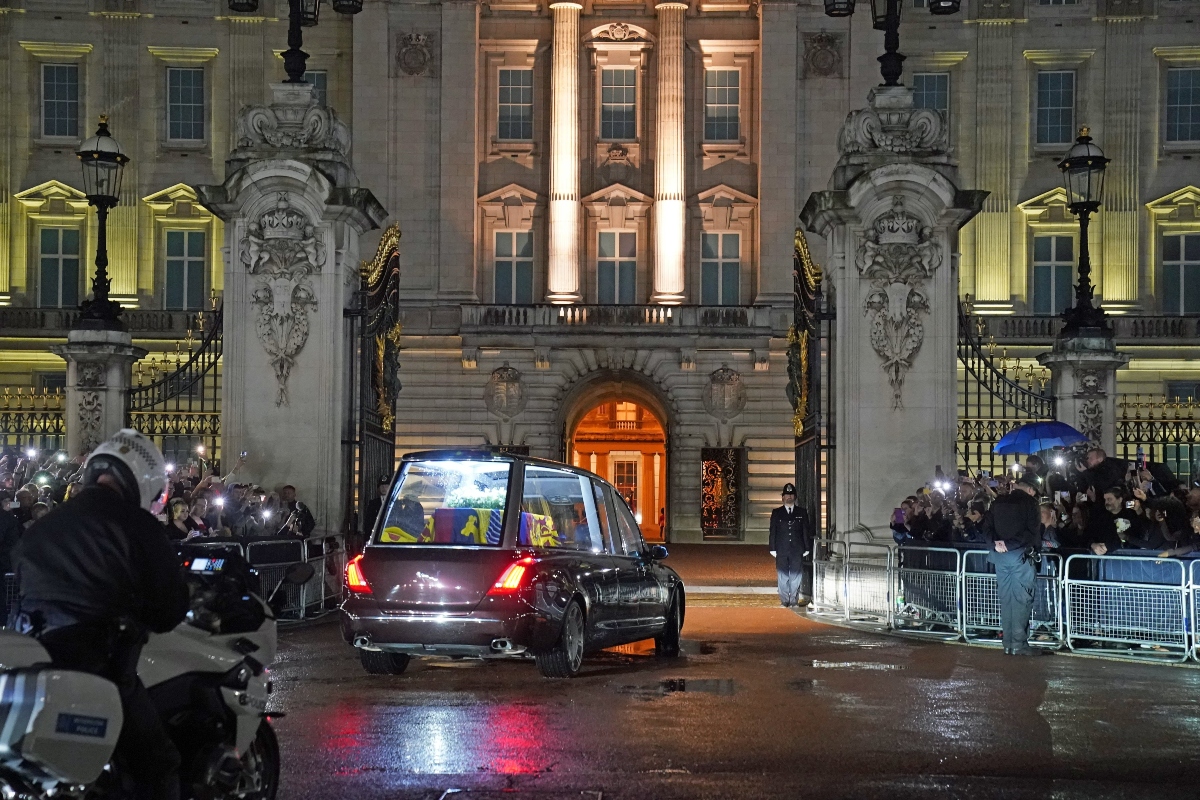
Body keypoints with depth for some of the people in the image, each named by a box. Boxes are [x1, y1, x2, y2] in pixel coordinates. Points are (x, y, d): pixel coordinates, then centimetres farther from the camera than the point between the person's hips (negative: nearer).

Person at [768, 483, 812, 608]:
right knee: (783, 576, 0)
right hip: (781, 550, 0)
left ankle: (793, 600, 3)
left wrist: (807, 549, 2)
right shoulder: (776, 513, 8)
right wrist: (773, 549, -1)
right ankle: (785, 600, 5)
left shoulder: (802, 512, 9)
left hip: (797, 550, 0)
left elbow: (806, 532, 8)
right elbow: (773, 532, 6)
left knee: (796, 576, -2)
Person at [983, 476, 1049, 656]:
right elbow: (1033, 530, -11)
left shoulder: (998, 502, 13)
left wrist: (996, 542, -4)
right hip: (1020, 554, -6)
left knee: (1005, 598, 9)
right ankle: (1019, 644, -6)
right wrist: (1033, 547, -1)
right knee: (1021, 599, -4)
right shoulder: (1028, 502, -4)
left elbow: (987, 527, 7)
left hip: (1000, 554, 6)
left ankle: (1008, 643, 11)